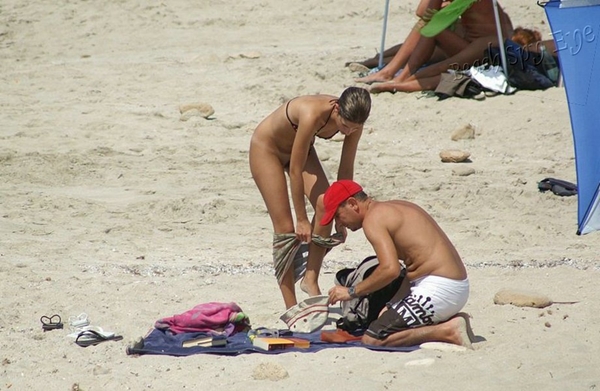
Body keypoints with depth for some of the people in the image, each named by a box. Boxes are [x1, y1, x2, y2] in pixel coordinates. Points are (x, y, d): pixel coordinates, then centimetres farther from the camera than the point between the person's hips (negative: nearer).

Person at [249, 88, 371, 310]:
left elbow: (346, 169, -10)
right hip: (266, 147, -6)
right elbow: (295, 171, -33)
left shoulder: (352, 122, -22)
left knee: (325, 204, -19)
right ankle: (291, 307, -2)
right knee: (285, 228, -9)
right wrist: (302, 219, -26)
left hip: (298, 148, 6)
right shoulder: (312, 114, -41)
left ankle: (311, 280, -6)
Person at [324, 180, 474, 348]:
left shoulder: (373, 219, -9)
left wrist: (352, 292, -9)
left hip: (437, 289, -10)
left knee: (371, 340, -10)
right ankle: (449, 321, 9)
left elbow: (390, 269, -22)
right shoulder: (398, 207, 20)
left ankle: (447, 331, -13)